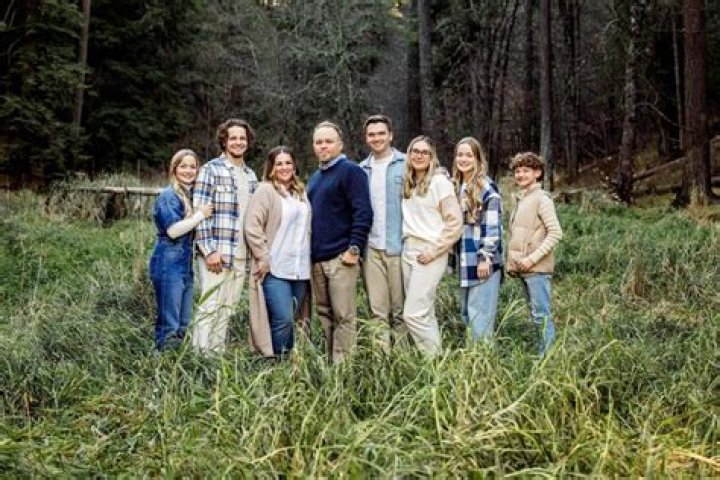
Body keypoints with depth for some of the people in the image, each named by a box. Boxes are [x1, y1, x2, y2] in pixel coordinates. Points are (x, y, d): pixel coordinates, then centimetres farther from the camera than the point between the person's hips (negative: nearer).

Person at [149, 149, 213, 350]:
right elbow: (173, 230, -20)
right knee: (169, 325, -4)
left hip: (187, 265, 8)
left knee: (184, 324, 12)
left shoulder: (194, 195, 15)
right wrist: (201, 215, -15)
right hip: (169, 265, -8)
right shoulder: (169, 196, -9)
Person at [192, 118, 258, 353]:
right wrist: (209, 250, -16)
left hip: (241, 255, 6)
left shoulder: (251, 176, 15)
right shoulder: (211, 170, -5)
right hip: (216, 252, -6)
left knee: (227, 308, 10)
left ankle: (217, 353, 17)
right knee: (210, 307, -6)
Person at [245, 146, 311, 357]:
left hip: (300, 268, 6)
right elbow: (252, 227, -12)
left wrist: (308, 258, 16)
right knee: (283, 320, -11)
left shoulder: (301, 192, 16)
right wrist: (263, 258, -15)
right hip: (276, 269, -6)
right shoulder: (265, 191, -6)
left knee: (291, 319, 10)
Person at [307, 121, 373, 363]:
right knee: (324, 314, 12)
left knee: (343, 316, -5)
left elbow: (363, 213, -13)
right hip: (316, 258, 8)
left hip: (340, 257, -8)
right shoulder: (315, 177, 20)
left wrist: (354, 248, -18)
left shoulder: (350, 171, -5)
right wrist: (309, 252, 16)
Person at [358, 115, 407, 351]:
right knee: (377, 310, 6)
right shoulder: (362, 169, 12)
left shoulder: (406, 165, -1)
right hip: (371, 249, 4)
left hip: (398, 247, -4)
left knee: (400, 309, 3)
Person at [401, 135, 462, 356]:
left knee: (413, 314, -11)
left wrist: (434, 251, -13)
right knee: (424, 313, 10)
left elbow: (455, 222, -11)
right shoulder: (408, 183, 13)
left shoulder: (439, 181, -7)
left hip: (428, 253, -7)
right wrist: (405, 243, 8)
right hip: (407, 251, 7)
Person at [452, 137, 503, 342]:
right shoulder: (455, 186, 14)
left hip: (482, 260, -8)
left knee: (480, 314, -6)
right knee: (466, 312, 12)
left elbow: (492, 226, -14)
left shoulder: (487, 187, -9)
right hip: (464, 261, 8)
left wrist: (485, 257, -18)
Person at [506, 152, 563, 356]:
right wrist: (512, 261, 11)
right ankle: (543, 354, 20)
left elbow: (555, 233, -16)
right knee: (535, 314, 13)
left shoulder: (541, 199, -9)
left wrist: (533, 258, -18)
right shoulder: (520, 199, 15)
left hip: (537, 269, -8)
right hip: (523, 269, 8)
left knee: (541, 315, -6)